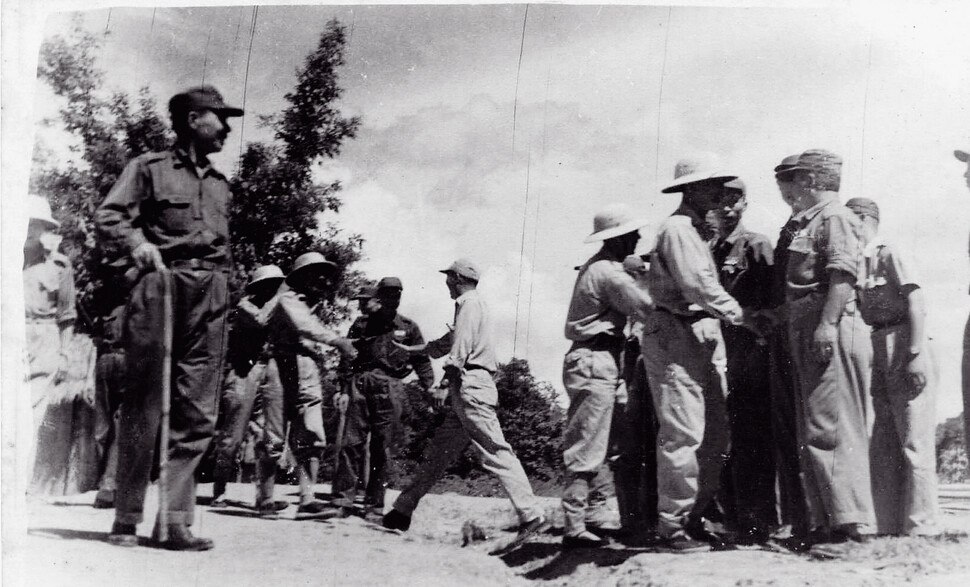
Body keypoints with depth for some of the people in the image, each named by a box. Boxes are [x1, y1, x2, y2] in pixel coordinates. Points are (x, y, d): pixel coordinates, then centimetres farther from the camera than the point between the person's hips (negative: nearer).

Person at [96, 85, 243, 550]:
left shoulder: (220, 184, 23)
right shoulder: (150, 167, 8)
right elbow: (107, 217, -1)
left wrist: (226, 293, 14)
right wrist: (137, 242, -19)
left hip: (210, 296, 5)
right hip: (161, 286, -5)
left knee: (197, 413, -3)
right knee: (143, 404, -2)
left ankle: (175, 521, -1)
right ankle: (126, 520, 5)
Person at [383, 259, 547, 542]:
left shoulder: (470, 304, -4)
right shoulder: (470, 306, 26)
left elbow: (460, 350, -16)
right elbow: (447, 343, 37)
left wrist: (445, 385, -19)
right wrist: (411, 349, 46)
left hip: (471, 386, -10)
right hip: (466, 392, 10)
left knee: (496, 453, -14)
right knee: (437, 452, 11)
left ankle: (532, 515, -17)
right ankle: (402, 511, 15)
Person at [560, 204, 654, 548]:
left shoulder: (596, 266, 17)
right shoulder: (609, 273, -14)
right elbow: (646, 308, -15)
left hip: (588, 361, 11)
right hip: (595, 364, -11)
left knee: (592, 446, 16)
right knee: (586, 449, -10)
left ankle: (595, 514, 25)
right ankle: (574, 526, -9)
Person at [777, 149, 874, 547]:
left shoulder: (835, 217, -6)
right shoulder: (809, 222, 23)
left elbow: (843, 272, -19)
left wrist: (827, 324, -27)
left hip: (831, 334, -10)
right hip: (809, 335, 10)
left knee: (830, 431, -12)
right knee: (812, 432, 11)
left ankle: (852, 523, -10)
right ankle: (823, 523, 16)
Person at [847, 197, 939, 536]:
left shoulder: (889, 255, -5)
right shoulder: (856, 263, 15)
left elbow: (916, 301, -13)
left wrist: (916, 354, -20)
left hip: (902, 346, -8)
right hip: (874, 355, 8)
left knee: (914, 442, -6)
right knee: (880, 445, 9)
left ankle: (920, 527, -1)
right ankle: (886, 526, 14)